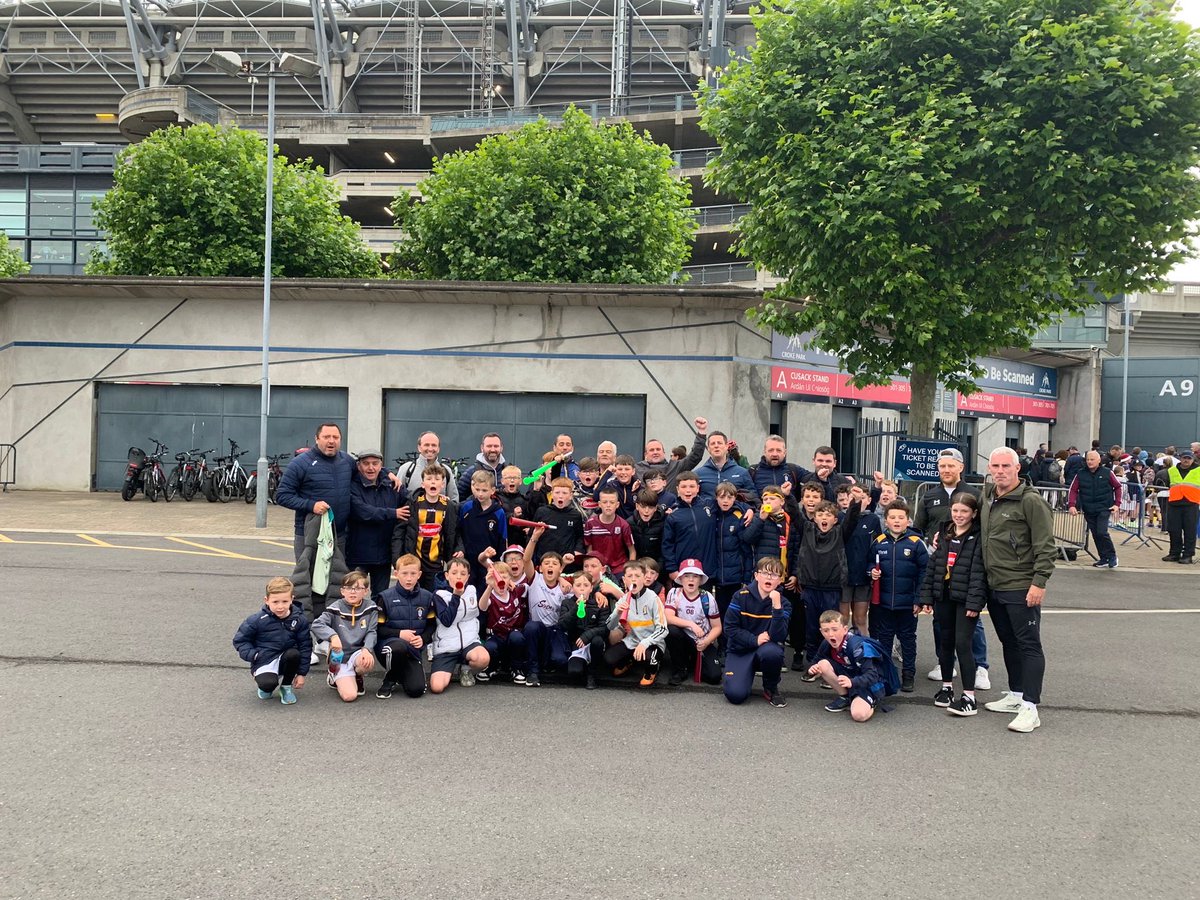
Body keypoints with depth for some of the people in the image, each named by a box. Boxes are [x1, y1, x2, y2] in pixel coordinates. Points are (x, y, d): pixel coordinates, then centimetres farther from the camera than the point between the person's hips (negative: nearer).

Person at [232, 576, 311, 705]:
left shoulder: (299, 620, -6)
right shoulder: (257, 620, -11)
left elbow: (305, 646, 1)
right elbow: (240, 640, 0)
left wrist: (301, 673, -1)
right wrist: (253, 655, -16)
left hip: (285, 660, 3)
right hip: (264, 661, -3)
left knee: (294, 654, -32)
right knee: (268, 684, -33)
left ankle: (286, 686, -3)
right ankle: (267, 687, 9)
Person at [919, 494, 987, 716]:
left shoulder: (978, 538, -9)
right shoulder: (944, 535, 10)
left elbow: (978, 572, -15)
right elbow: (932, 566, 11)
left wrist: (974, 602, -20)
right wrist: (927, 596, 7)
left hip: (965, 598, -6)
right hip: (943, 596, 6)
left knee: (962, 643, -7)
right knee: (945, 641, 14)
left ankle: (969, 696, -2)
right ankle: (946, 687, 28)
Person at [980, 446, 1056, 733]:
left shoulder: (1031, 501, -12)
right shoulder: (987, 497, 10)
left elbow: (1046, 546, -15)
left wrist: (1039, 582, -19)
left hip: (1021, 588, -8)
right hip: (994, 587, 8)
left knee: (1029, 645, -5)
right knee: (1009, 643, 17)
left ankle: (1029, 708, -6)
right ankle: (1015, 695, 29)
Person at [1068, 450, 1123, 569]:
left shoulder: (1107, 473, -2)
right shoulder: (1081, 474, 1)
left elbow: (1118, 487, 8)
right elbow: (1073, 490, 3)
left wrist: (1117, 504, 1)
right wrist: (1071, 505, -11)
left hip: (1104, 508, -3)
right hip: (1088, 510, 3)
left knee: (1102, 532, -16)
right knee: (1095, 534, 7)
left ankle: (1112, 556, 4)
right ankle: (1104, 559, 19)